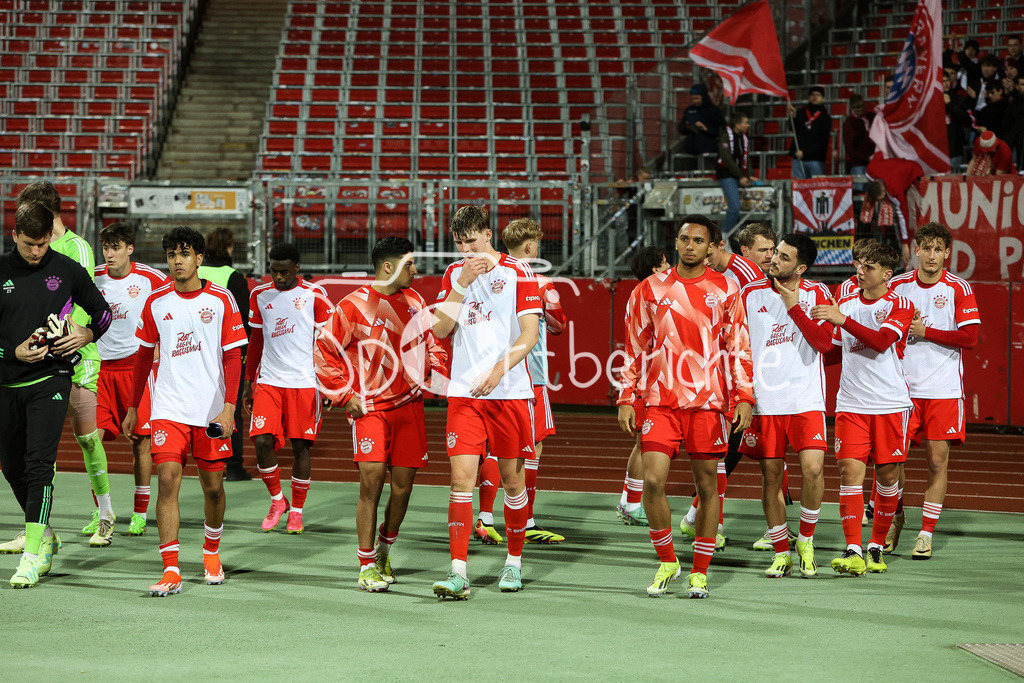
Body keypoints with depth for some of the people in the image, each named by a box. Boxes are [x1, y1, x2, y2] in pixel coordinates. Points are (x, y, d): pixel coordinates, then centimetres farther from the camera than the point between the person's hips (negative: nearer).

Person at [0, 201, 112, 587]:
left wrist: (86, 335, -6)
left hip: (50, 381, -3)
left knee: (39, 463, -15)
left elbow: (102, 312, 13)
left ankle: (33, 555, -16)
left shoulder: (68, 271, 1)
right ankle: (44, 535, 32)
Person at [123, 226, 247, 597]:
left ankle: (211, 552, 34)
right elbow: (144, 355, 14)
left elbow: (233, 356, -3)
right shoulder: (156, 302, 3)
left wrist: (228, 407, -12)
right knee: (167, 480, -12)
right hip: (168, 409, 1)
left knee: (213, 486, 8)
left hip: (211, 410, -1)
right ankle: (171, 571, -14)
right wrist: (133, 406, 15)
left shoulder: (221, 299, -3)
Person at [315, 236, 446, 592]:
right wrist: (345, 395, -6)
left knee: (403, 485, 5)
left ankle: (385, 549, 28)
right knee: (371, 482, -13)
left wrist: (437, 374, 10)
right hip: (371, 408, -5)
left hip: (409, 405, 5)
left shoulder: (414, 300, 8)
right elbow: (325, 350, -5)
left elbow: (430, 340, 24)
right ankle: (368, 566, -5)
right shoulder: (355, 306, -10)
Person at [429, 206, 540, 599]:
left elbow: (529, 335, -5)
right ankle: (458, 572, -12)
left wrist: (498, 370, -19)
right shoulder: (454, 275, 11)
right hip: (464, 391, 2)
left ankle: (514, 562, 23)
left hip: (510, 391, -2)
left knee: (512, 478, 6)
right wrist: (463, 282, -9)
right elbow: (441, 329, 0)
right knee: (461, 476, -9)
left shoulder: (517, 273, 0)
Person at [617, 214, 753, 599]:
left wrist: (744, 397, -3)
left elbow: (739, 348, 6)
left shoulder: (725, 291, 5)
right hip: (660, 401, 0)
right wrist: (626, 399, 6)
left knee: (707, 485, 4)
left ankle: (699, 571, 16)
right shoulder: (651, 289, 6)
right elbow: (635, 348, 10)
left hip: (708, 401, 0)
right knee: (653, 480, -11)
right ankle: (666, 561, 9)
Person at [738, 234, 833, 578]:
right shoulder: (751, 293, 4)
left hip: (806, 398, -1)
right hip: (764, 398, 2)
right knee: (771, 476, 3)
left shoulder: (816, 294, 2)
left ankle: (806, 542, 6)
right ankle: (781, 553, 16)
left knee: (813, 468, -16)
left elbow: (825, 343, -9)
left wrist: (795, 308, -16)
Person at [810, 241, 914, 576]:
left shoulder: (900, 305, -2)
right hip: (851, 404, 3)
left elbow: (881, 341, -20)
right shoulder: (846, 303, 12)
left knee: (887, 474, 3)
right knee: (850, 471, -10)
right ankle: (853, 551, -14)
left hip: (891, 404, -3)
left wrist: (843, 319, -25)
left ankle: (876, 546, 18)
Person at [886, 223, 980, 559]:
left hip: (944, 389, -2)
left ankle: (926, 534, 8)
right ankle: (896, 518, 23)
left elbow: (969, 338, -8)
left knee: (938, 462, -1)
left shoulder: (959, 288, -1)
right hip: (903, 387, 2)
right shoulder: (897, 286, 6)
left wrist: (925, 331, -10)